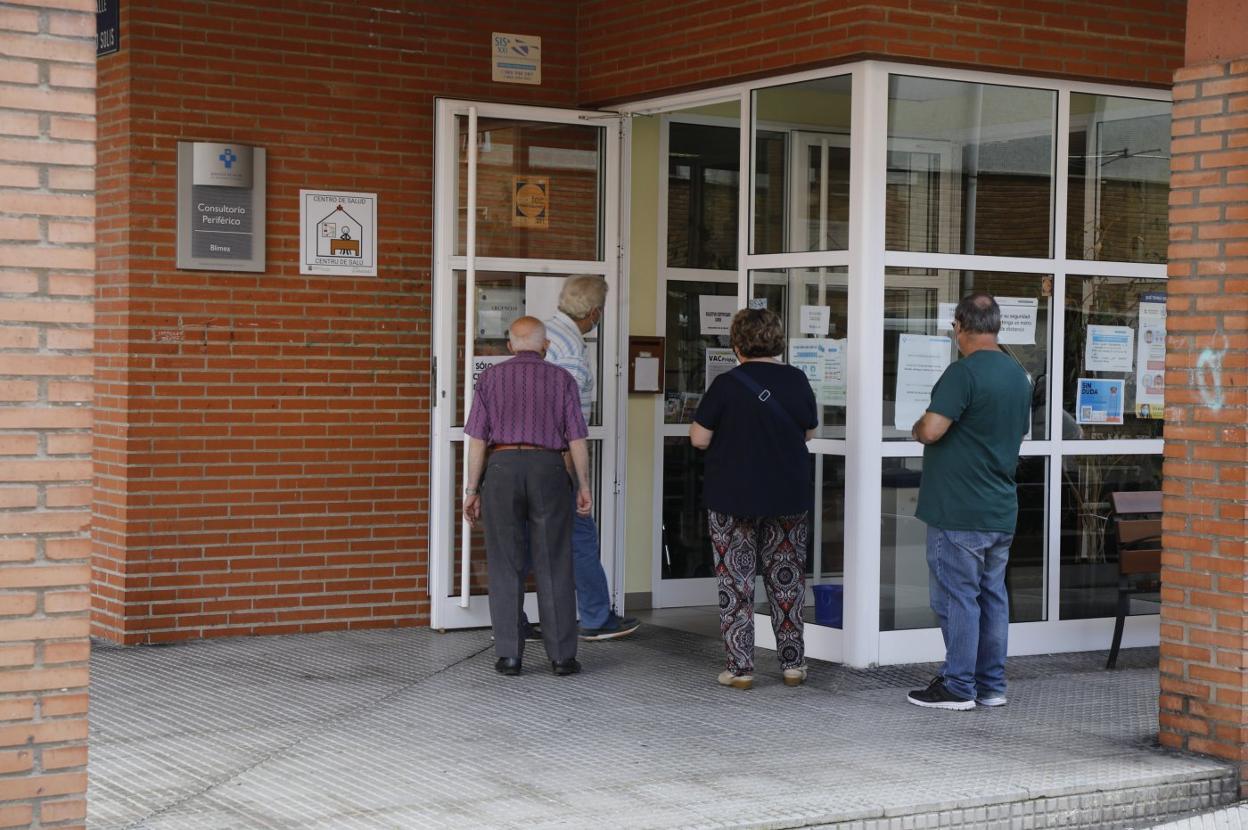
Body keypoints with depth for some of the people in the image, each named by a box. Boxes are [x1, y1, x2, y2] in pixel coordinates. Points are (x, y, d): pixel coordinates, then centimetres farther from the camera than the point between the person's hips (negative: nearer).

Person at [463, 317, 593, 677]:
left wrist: (472, 490, 4)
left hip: (502, 470, 0)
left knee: (506, 567, 5)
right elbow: (576, 438, 1)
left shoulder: (490, 378, 5)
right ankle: (562, 656, 4)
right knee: (554, 567, 4)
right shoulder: (561, 379, 5)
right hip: (549, 471, 0)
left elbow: (477, 438, 1)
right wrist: (584, 486, 8)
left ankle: (509, 655, 4)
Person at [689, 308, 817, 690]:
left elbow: (699, 439, -10)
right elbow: (809, 432, 10)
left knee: (736, 583, 6)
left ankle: (740, 668, 6)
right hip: (790, 497, 3)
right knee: (787, 579, 14)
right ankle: (793, 664, 18)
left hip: (733, 498, -3)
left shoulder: (727, 385, -13)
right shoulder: (797, 380, -2)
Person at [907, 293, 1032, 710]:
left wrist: (917, 427, -3)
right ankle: (991, 685, 17)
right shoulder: (1019, 375, 11)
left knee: (957, 597, -2)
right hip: (1001, 509, 8)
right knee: (992, 596, 12)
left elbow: (931, 430, -24)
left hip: (959, 512, -8)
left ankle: (958, 687, 2)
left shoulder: (964, 373, -16)